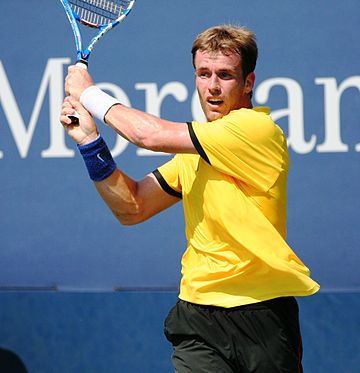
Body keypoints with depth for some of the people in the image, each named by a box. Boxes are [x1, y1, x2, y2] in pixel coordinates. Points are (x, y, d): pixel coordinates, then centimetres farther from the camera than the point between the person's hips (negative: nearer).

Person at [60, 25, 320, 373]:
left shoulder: (257, 128, -12)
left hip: (262, 313, -6)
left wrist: (90, 94, 1)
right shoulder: (195, 148, 14)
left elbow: (152, 135, -14)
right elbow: (132, 208, 15)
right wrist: (90, 141, 4)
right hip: (196, 314, 6)